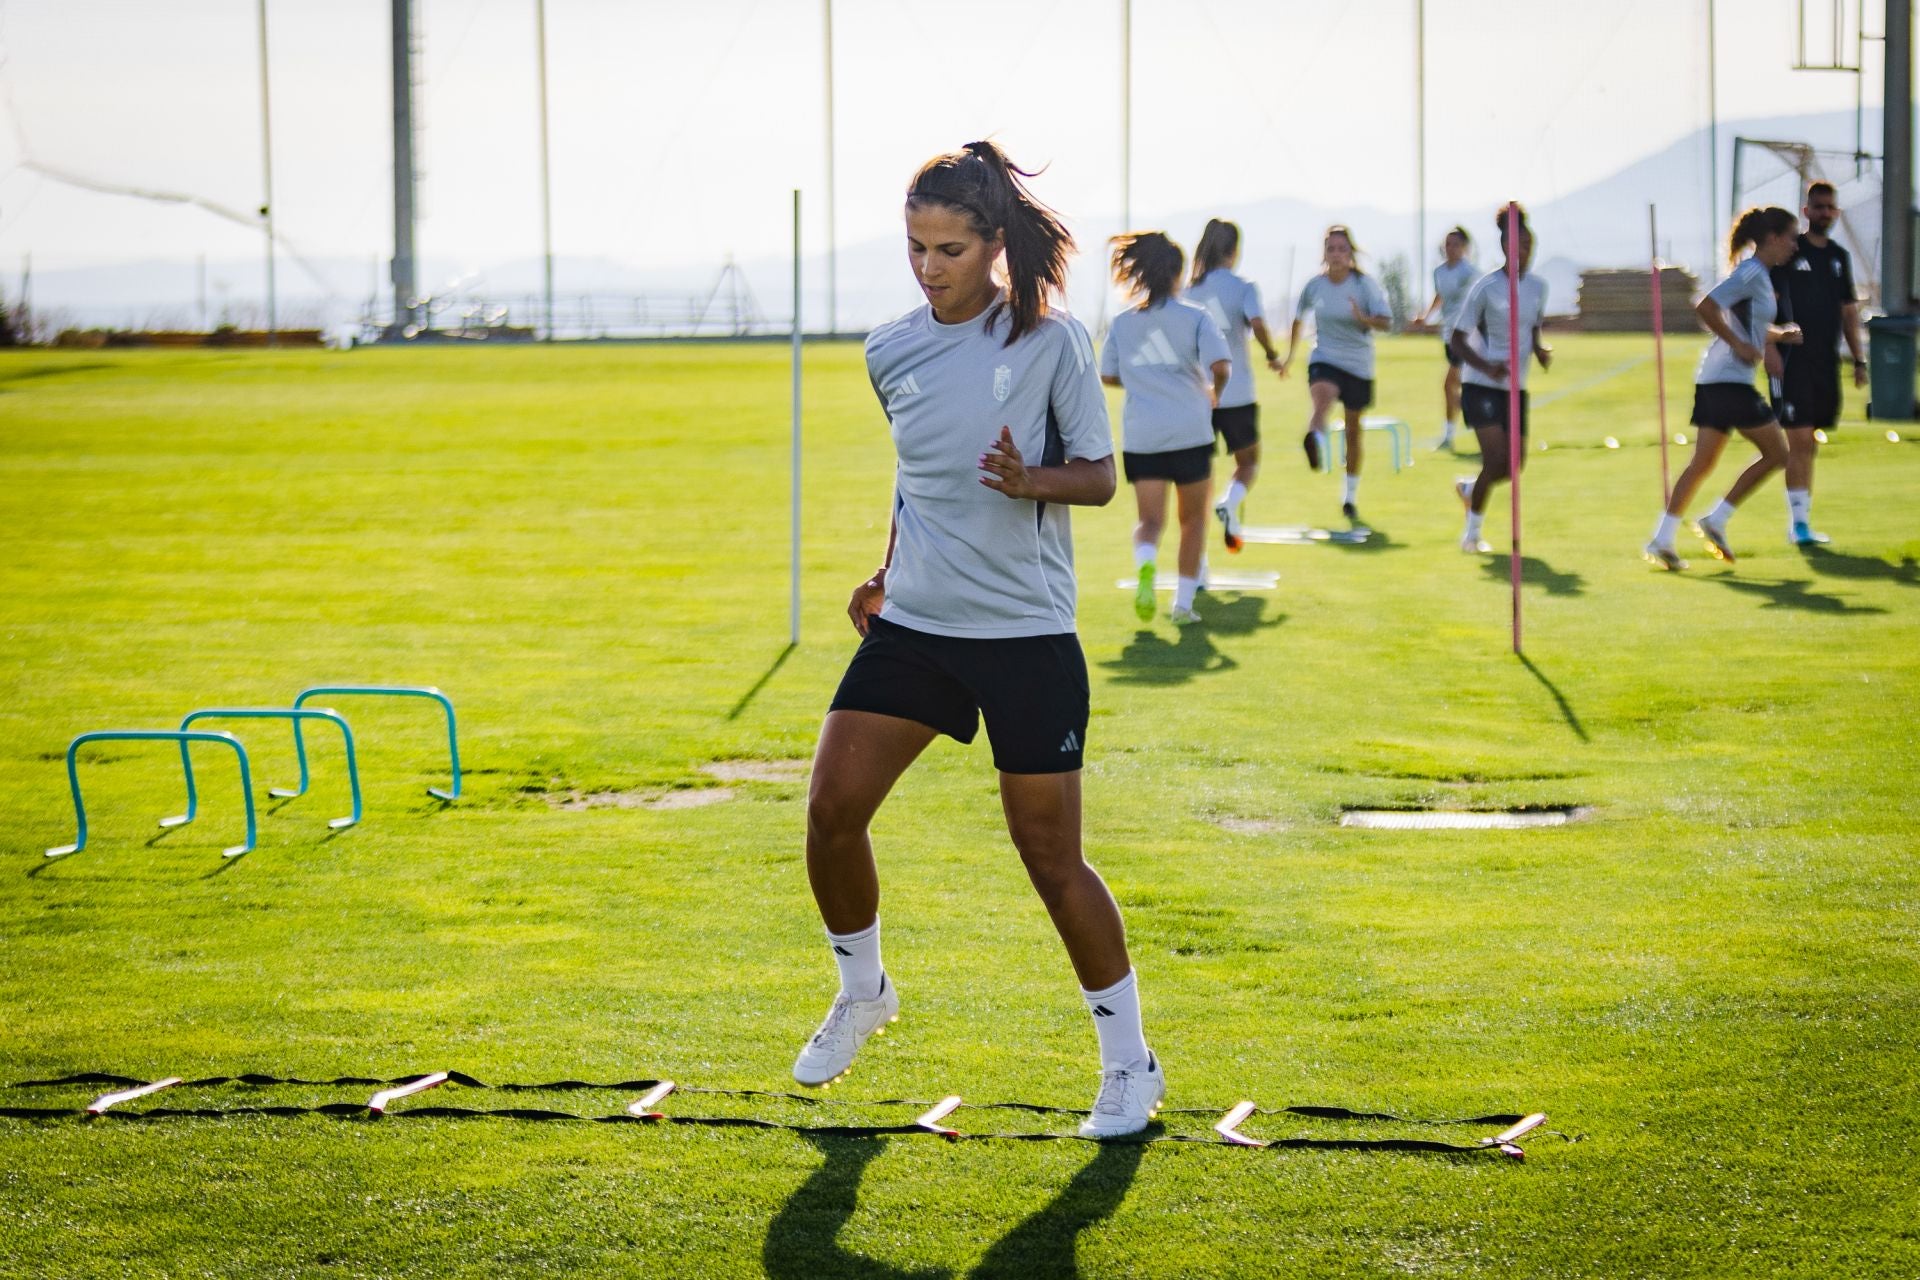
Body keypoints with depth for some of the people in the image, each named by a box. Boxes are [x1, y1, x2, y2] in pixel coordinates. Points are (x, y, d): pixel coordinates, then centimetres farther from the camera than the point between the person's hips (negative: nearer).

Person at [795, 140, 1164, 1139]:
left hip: (1028, 638, -4)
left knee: (1051, 857, -1)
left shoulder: (1051, 341, -7)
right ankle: (861, 992, 22)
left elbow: (1100, 478, -4)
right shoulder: (891, 352, 5)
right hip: (914, 626, 4)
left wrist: (1029, 479, -22)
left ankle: (1129, 1064, 15)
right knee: (831, 810, -5)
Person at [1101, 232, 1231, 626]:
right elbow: (1220, 366, -14)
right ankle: (1183, 602, 13)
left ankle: (1145, 563, -29)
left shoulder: (1122, 323, 6)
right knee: (1193, 518, 14)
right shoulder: (1194, 317, -3)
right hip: (1190, 431, -2)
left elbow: (1108, 375, 10)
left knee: (1150, 520, 5)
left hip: (1140, 435, 2)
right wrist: (1213, 394, 7)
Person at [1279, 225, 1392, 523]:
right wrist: (1290, 356, 22)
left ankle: (1350, 496, 26)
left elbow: (1385, 320, -13)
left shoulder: (1365, 284, -5)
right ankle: (1315, 441, -67)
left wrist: (1365, 318, -34)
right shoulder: (1314, 286, 0)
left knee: (1353, 431, 10)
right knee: (1323, 396, -36)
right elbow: (1298, 319, 17)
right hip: (1324, 359, 0)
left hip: (1359, 365, 0)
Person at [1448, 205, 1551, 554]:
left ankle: (1469, 488, 35)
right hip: (1481, 385, -6)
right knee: (1497, 458, -15)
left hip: (1516, 387, 6)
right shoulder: (1486, 287, -12)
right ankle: (1472, 533, 2)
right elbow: (1456, 340, -11)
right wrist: (1487, 367, -26)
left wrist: (1539, 350, -2)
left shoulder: (1537, 286, 5)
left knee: (1514, 464, 3)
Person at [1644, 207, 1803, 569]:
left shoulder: (1759, 275, 17)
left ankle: (1661, 540, 6)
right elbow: (1705, 308, -23)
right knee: (1776, 453, -1)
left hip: (1715, 380, 10)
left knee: (1701, 463, 8)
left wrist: (1780, 334, 10)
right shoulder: (1751, 273, -13)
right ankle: (1716, 519, 0)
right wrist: (1738, 345, -18)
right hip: (1729, 380, -10)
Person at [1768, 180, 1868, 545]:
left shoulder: (1839, 258, 15)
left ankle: (1801, 520, 16)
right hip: (1792, 360, -6)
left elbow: (1848, 311, 19)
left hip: (1826, 362, 6)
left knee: (1809, 443, 10)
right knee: (1799, 440, -12)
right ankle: (1798, 521, -12)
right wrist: (1770, 346, -19)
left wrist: (1859, 359, 14)